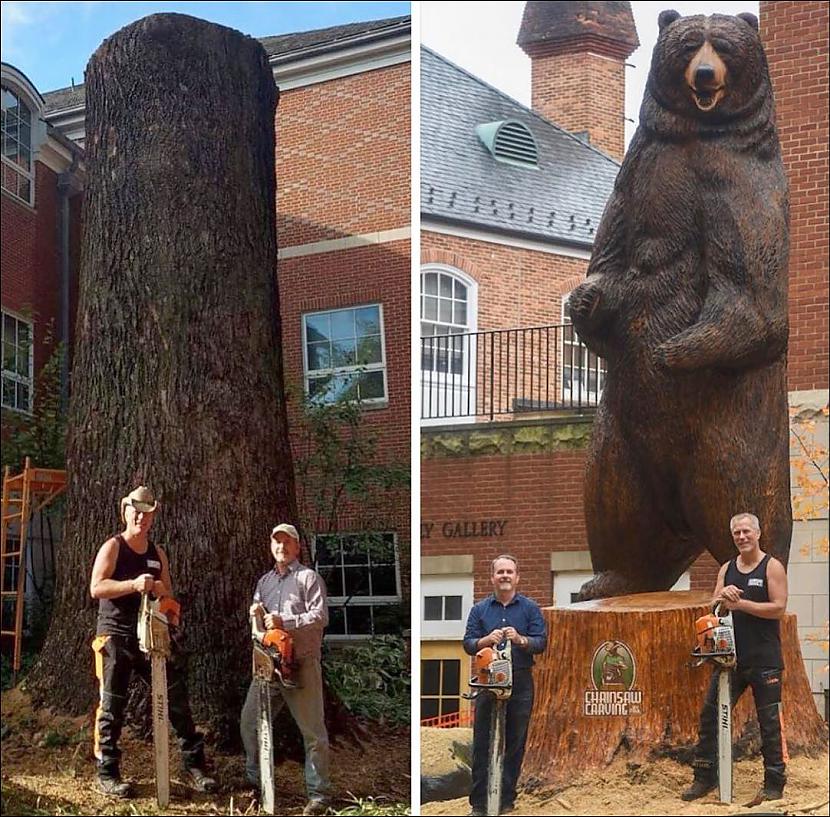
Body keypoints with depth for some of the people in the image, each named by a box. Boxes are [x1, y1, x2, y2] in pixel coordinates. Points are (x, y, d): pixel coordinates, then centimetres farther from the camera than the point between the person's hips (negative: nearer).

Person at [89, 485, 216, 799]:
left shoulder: (157, 553, 13)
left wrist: (161, 591, -5)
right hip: (115, 635, -5)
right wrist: (133, 585, -28)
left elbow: (169, 595, 19)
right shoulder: (112, 547, -4)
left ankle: (194, 765, 8)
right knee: (112, 706, -2)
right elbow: (96, 588, -16)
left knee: (177, 699, 2)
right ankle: (107, 774, 7)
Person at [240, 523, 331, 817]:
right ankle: (255, 781, 23)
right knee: (249, 723, 9)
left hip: (301, 664, -7)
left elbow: (320, 616, -12)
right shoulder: (264, 581, 18)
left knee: (313, 731, -4)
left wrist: (284, 622, -19)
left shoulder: (308, 577, -2)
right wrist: (255, 614, -1)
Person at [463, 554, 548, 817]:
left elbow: (541, 642, -1)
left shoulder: (530, 608, 7)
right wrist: (487, 640, -16)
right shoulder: (479, 609, 11)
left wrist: (520, 639, -20)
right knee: (482, 742, -2)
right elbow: (468, 644, 4)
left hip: (521, 682, 0)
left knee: (515, 743, 3)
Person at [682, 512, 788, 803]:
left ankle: (774, 784, 7)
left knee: (769, 722, 0)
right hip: (732, 656, 6)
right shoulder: (727, 569, 13)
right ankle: (704, 778, 12)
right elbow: (713, 607, 7)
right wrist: (723, 597, -15)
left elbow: (779, 608, -12)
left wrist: (740, 604, -15)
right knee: (710, 715, 4)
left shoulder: (772, 567, -3)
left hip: (764, 660, -6)